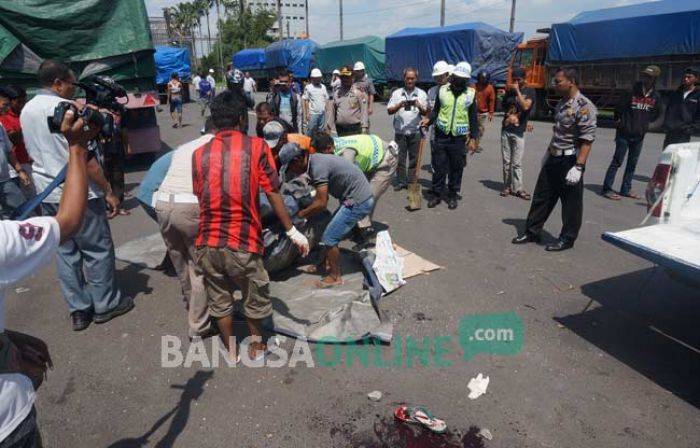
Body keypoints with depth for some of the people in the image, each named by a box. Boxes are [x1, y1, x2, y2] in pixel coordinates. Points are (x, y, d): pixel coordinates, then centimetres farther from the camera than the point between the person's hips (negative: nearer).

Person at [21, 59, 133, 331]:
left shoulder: (26, 111, 11)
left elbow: (32, 153, 18)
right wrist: (108, 191, -15)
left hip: (47, 193, 8)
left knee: (65, 251, 13)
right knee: (98, 249, 5)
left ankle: (78, 310, 20)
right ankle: (105, 304, 16)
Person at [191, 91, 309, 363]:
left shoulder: (199, 154, 3)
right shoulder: (256, 146, -5)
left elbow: (199, 196, 9)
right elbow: (273, 194, -6)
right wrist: (292, 231, 1)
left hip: (207, 243, 3)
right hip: (242, 244, -3)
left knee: (219, 300, 21)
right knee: (254, 297, 20)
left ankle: (230, 351, 39)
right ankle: (256, 347, 39)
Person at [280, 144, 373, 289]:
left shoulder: (318, 167, -23)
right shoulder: (315, 160, 8)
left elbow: (321, 203, -24)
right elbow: (321, 196, 17)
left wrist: (301, 214, -10)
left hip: (358, 202, -10)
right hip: (357, 197, 10)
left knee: (329, 238, -4)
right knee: (330, 232, 20)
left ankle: (335, 277, 12)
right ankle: (326, 264, 37)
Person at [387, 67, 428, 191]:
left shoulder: (422, 94, 7)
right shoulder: (397, 93, 7)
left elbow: (425, 113, 6)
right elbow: (389, 111, 3)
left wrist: (419, 106, -14)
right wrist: (399, 105, -15)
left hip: (415, 131, 0)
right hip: (400, 131, 0)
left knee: (414, 158, 5)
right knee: (400, 158, 4)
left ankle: (412, 182, 14)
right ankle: (400, 182, 13)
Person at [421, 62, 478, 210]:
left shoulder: (471, 93, 1)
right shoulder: (442, 90, 3)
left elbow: (473, 118, 4)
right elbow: (436, 110, 10)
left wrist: (473, 138, -1)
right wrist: (428, 120, -10)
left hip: (459, 138, -1)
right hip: (441, 136, 1)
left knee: (456, 168, 7)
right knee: (439, 167, 4)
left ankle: (453, 196, 20)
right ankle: (437, 194, 18)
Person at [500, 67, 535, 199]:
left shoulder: (529, 91, -1)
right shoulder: (510, 90, 11)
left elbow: (526, 106, -18)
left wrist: (517, 91, -14)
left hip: (518, 132, -4)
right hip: (505, 130, 4)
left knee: (517, 163, -6)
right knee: (506, 162, 5)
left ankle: (517, 188, -1)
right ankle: (507, 186, 12)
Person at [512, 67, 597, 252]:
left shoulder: (584, 106, -17)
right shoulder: (562, 103, 9)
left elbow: (587, 140, -22)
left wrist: (578, 167, -26)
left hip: (569, 161, -8)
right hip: (554, 159, 9)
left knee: (571, 202, 6)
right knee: (541, 196, 13)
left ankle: (567, 239, 19)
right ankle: (532, 232, 25)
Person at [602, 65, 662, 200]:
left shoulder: (656, 97, 3)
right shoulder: (632, 91, -12)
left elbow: (655, 114, 15)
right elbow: (620, 107, -5)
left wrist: (645, 124, 7)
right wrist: (618, 120, 2)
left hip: (640, 135, 5)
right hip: (625, 132, -5)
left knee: (633, 163, 11)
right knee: (617, 161, -4)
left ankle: (626, 189, 20)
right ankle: (607, 189, 0)